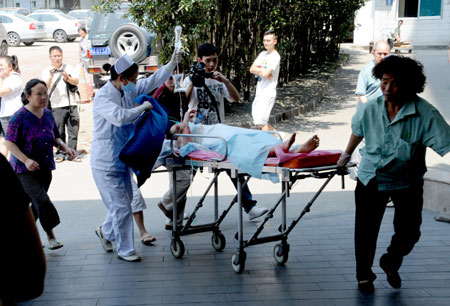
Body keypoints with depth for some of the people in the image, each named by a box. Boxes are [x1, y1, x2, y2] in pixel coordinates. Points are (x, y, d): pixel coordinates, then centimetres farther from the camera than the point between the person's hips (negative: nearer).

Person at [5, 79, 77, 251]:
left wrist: (65, 148, -3)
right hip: (25, 170, -6)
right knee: (42, 200, -18)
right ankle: (50, 236, -5)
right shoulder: (19, 117, -13)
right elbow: (9, 143, -13)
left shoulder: (48, 115, 7)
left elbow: (55, 138, 17)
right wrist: (26, 160, -25)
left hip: (45, 168, 6)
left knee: (36, 205, 13)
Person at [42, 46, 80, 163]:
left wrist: (67, 77, -20)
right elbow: (46, 86, -13)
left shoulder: (68, 68, 9)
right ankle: (60, 153, 12)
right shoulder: (47, 71, 1)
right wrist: (51, 76, -31)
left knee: (74, 130, 3)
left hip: (71, 104, 2)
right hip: (56, 106, -2)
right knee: (59, 132, 1)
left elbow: (76, 81, -1)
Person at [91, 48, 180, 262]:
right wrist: (142, 108, -21)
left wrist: (172, 63, 5)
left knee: (124, 202, 17)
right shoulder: (103, 97, -18)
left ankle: (105, 231, 41)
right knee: (121, 206, -4)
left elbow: (152, 81, 14)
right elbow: (119, 116, -34)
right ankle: (125, 250, 8)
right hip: (106, 163, -8)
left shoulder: (129, 91, 6)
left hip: (121, 160, 8)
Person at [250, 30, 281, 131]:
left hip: (268, 93, -8)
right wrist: (262, 70, -10)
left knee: (261, 121, -12)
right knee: (257, 120, 12)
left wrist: (258, 69, 0)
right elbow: (252, 69, 6)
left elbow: (265, 74, -19)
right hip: (259, 92, 8)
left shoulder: (275, 56, -10)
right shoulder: (262, 54, 14)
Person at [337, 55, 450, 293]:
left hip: (407, 183, -1)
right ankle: (364, 275, 32)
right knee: (366, 230, 7)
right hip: (371, 179, 2)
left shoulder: (425, 113, -22)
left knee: (408, 232, 4)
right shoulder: (370, 109, -10)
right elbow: (357, 131, 12)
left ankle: (390, 264, 37)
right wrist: (347, 154, 27)